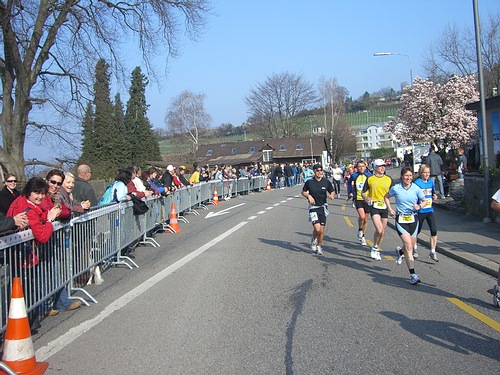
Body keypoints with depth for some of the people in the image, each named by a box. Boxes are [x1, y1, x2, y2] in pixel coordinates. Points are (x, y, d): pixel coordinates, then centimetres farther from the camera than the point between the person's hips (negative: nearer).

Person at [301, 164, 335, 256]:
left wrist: (331, 196, -10)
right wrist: (308, 196, -9)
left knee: (322, 230, 3)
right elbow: (303, 192, 10)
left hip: (323, 207, 2)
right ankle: (313, 240, 17)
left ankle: (319, 246, 25)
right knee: (317, 228, -16)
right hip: (313, 207, -2)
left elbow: (332, 192, 13)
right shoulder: (309, 182, -3)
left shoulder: (326, 182, 1)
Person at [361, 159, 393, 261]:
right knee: (379, 230, -18)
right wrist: (365, 198, -15)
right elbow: (363, 192, 6)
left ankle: (377, 250, 28)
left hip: (384, 207, 4)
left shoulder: (389, 179, 7)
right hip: (374, 206, -4)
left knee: (383, 232, 9)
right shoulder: (370, 179, 0)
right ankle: (374, 248, 6)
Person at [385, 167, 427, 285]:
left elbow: (425, 201, 8)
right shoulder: (396, 188, -4)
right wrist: (390, 209, 3)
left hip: (413, 219, 3)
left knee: (411, 246, 12)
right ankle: (413, 275, -12)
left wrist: (419, 206, -14)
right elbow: (386, 197, 14)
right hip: (401, 219, -2)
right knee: (408, 246, -14)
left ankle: (400, 252, 50)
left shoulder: (416, 189, -3)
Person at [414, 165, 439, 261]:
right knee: (417, 231, 13)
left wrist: (434, 196, 0)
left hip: (430, 211, 4)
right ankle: (414, 248, 37)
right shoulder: (417, 183, -11)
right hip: (420, 211, -4)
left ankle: (433, 252, -1)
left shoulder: (431, 182, 7)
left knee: (434, 231, -10)